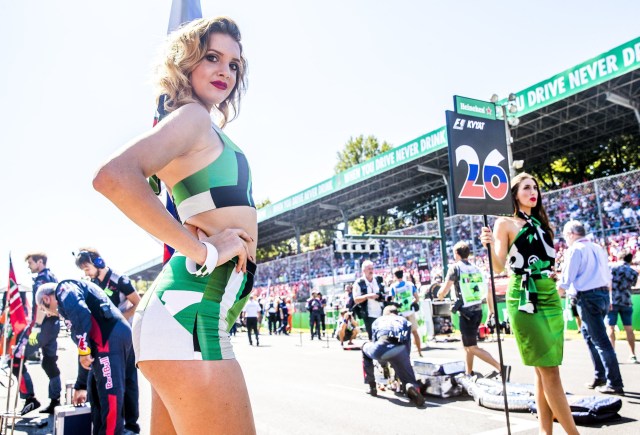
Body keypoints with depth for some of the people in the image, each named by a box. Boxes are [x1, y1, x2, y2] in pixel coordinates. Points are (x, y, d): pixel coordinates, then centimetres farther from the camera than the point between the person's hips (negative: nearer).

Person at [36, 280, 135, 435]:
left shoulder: (65, 289, 9)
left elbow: (80, 313, -17)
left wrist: (83, 350, -14)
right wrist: (80, 386, 39)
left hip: (110, 339, -10)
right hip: (115, 338, 10)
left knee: (110, 397, -5)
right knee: (95, 392, 22)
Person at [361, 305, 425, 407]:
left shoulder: (378, 320, 35)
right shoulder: (404, 321, 35)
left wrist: (382, 362, 54)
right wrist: (406, 360, 42)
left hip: (380, 349, 0)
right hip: (399, 351, 0)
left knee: (365, 348, 35)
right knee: (409, 379, 15)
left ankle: (372, 386, 33)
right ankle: (413, 387, -24)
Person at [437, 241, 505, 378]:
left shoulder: (455, 268, -9)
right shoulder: (476, 269, 8)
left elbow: (443, 292, -12)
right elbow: (488, 291, 9)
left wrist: (439, 295, 11)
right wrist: (491, 310, 17)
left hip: (466, 313, -7)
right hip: (478, 310, 7)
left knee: (472, 348, -2)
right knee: (467, 344, 21)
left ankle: (501, 368, -12)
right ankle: (469, 373, 27)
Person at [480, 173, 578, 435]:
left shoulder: (540, 223, 17)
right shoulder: (505, 223, -2)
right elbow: (498, 267, -10)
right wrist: (490, 246, -27)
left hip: (550, 298, 7)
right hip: (524, 300, -7)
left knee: (545, 372, 8)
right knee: (549, 371, -6)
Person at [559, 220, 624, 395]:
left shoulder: (575, 250, -9)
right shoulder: (599, 248, 16)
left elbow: (566, 280, -13)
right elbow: (608, 277, 21)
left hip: (588, 297, -8)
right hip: (604, 294, 8)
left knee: (601, 341, -4)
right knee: (588, 333, 20)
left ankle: (615, 384, 0)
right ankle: (600, 375, 23)